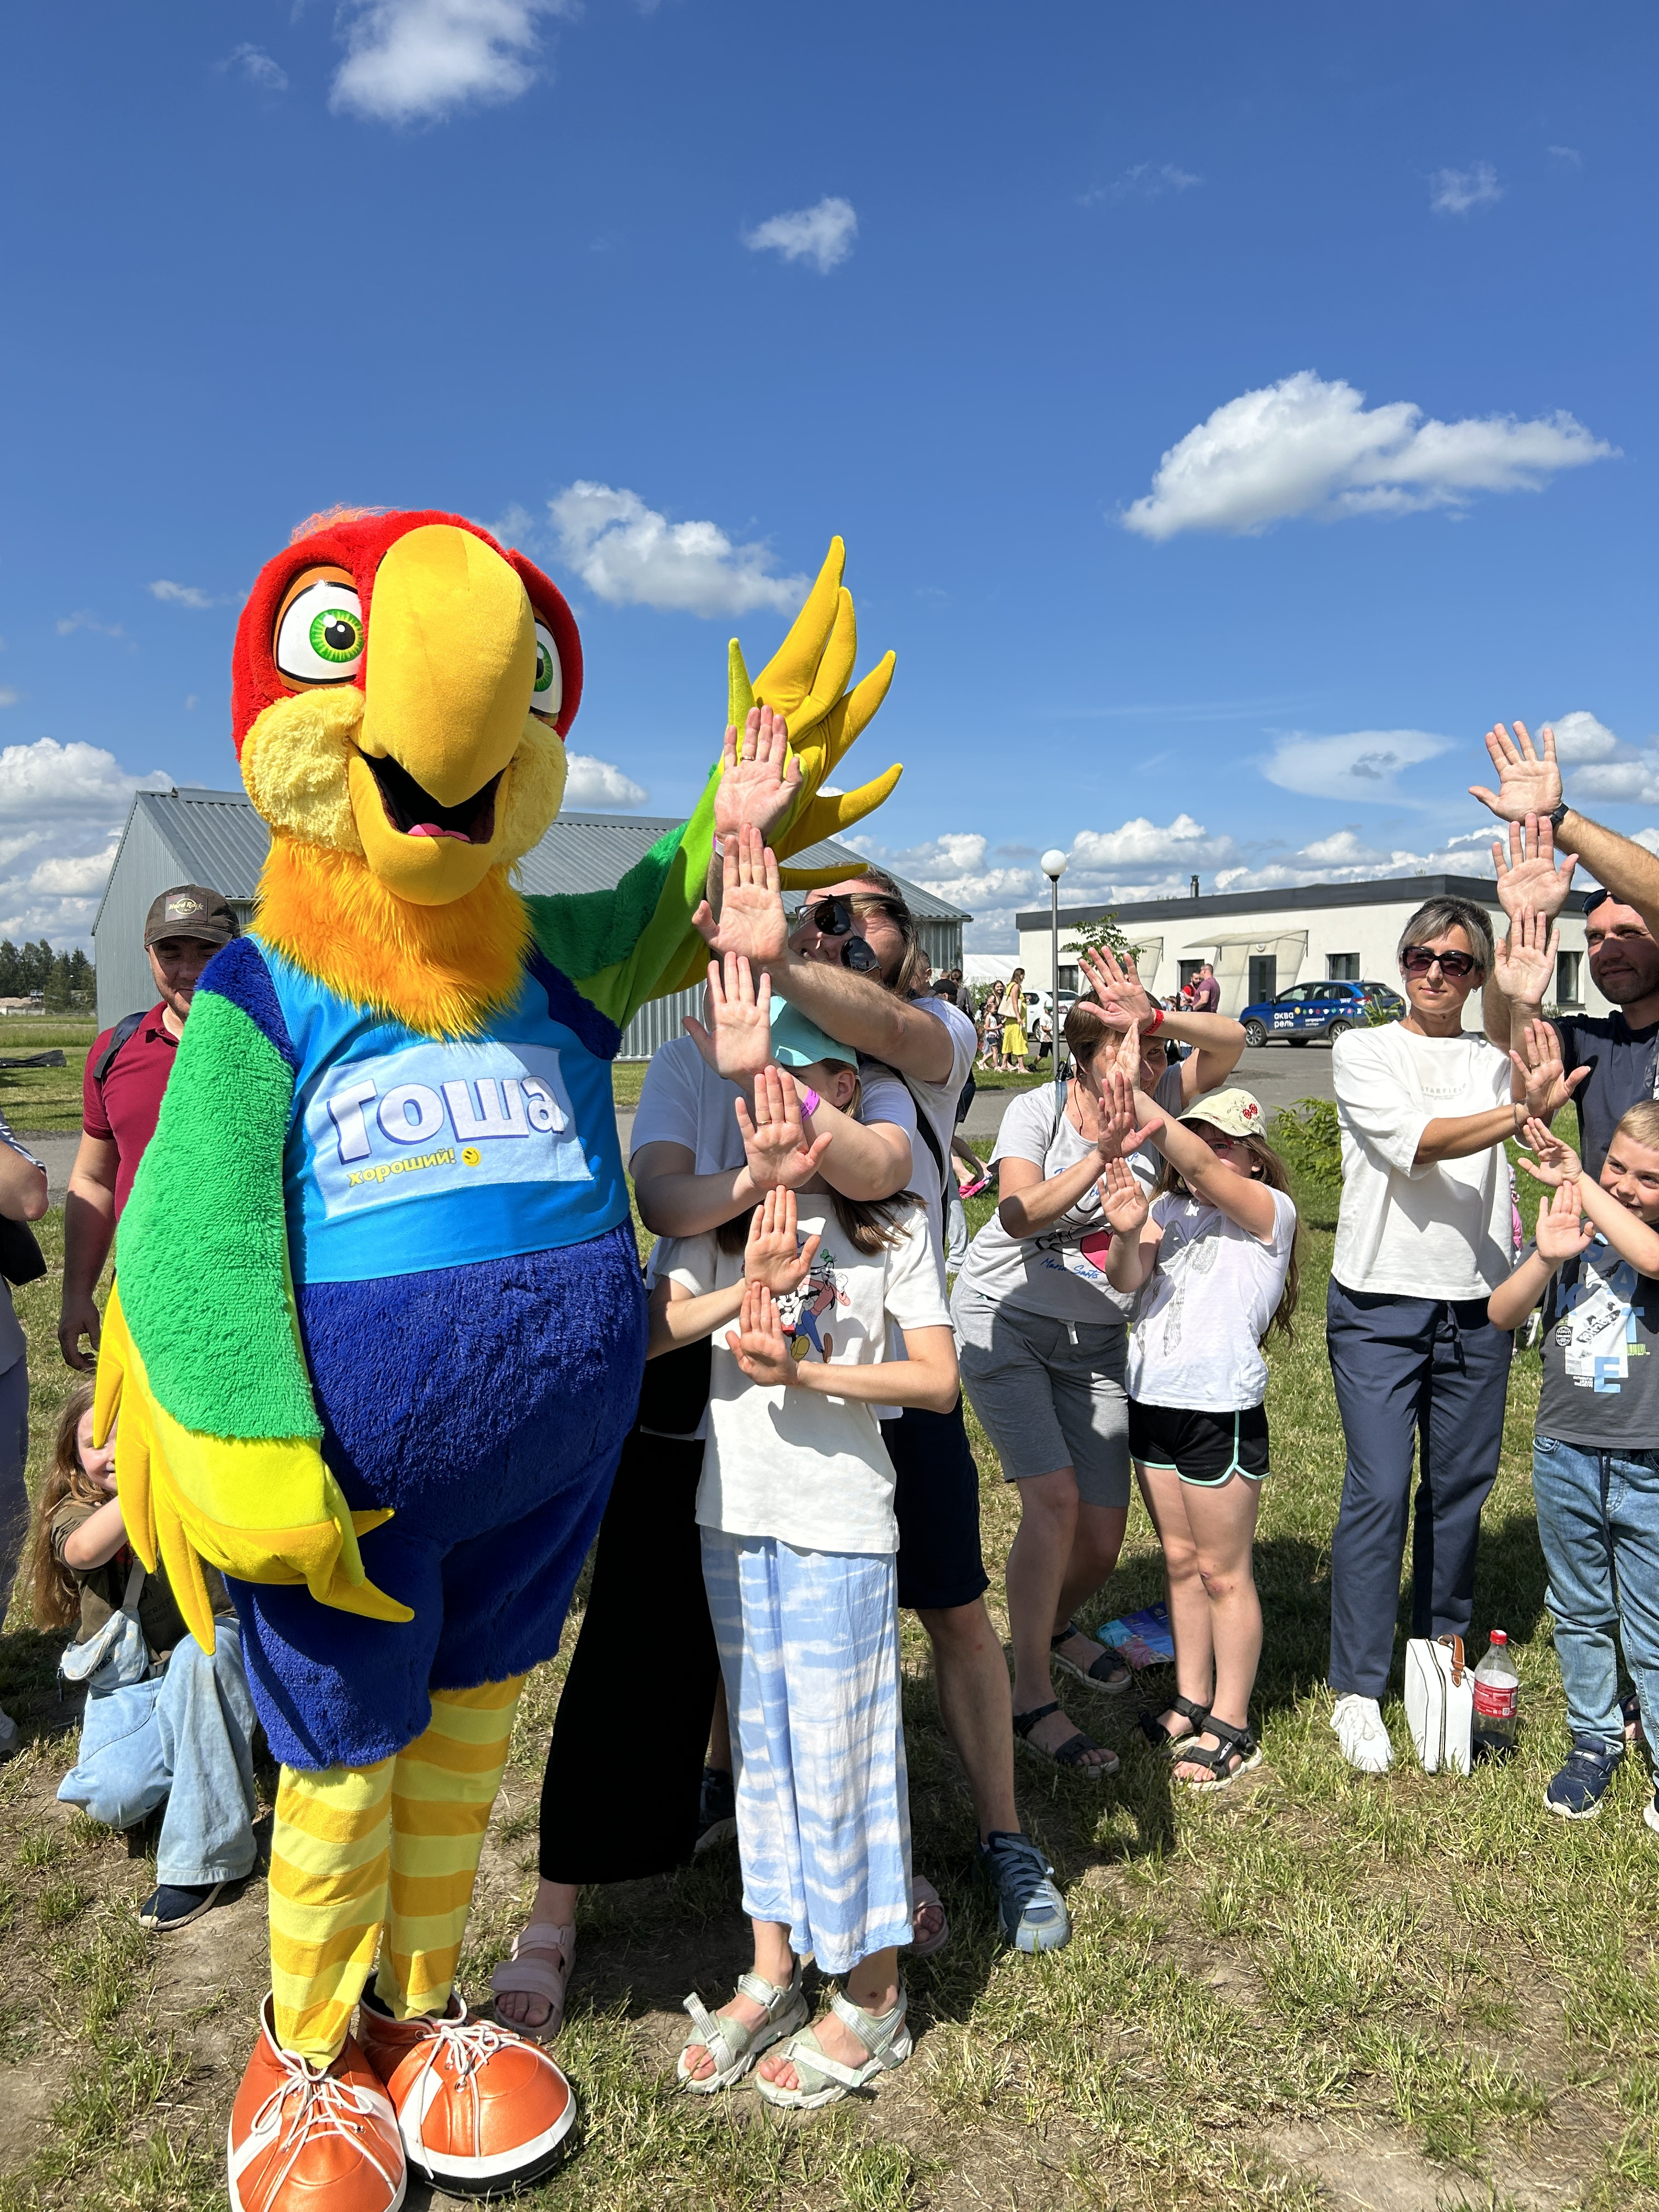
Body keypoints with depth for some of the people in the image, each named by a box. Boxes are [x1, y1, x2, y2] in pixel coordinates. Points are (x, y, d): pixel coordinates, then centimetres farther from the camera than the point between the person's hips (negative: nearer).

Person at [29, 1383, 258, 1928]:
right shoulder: (73, 1514, -4)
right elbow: (85, 1550, -29)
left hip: (208, 1655, -1)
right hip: (126, 1684, 2)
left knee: (202, 1655, -38)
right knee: (112, 1799, -27)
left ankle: (204, 1853, -28)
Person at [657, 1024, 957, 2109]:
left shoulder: (891, 1225, -5)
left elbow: (938, 1379, -9)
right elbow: (646, 1331, -8)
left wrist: (805, 1369, -18)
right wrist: (747, 1289, -22)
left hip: (842, 1520, -3)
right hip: (735, 1511, 4)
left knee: (841, 1749, 5)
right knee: (763, 1743, 17)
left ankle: (873, 1999, 26)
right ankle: (773, 1974, 35)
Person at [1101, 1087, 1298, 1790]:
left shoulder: (1270, 1211, -8)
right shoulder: (1167, 1208, 7)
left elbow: (1199, 1167, -25)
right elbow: (1126, 1280, -9)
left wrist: (1134, 1095, -33)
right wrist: (1126, 1232, -31)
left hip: (1221, 1410, -6)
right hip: (1152, 1403, 6)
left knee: (1223, 1572, 5)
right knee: (1179, 1560, 16)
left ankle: (1231, 1726, 17)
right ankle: (1192, 1702, 30)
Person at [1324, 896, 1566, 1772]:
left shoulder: (1497, 1063, 11)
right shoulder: (1362, 1051, 0)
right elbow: (1411, 1140, -15)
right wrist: (1521, 1112, -25)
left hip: (1477, 1304, 3)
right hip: (1380, 1302, -3)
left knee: (1461, 1486, 12)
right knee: (1378, 1492, -4)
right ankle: (1358, 1689, 8)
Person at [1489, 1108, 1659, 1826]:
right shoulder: (1571, 1230, 2)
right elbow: (1502, 1314, -1)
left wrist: (1578, 1181, -24)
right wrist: (1545, 1258, -19)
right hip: (1565, 1458, 4)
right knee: (1580, 1616, 19)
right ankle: (1594, 1740, 38)